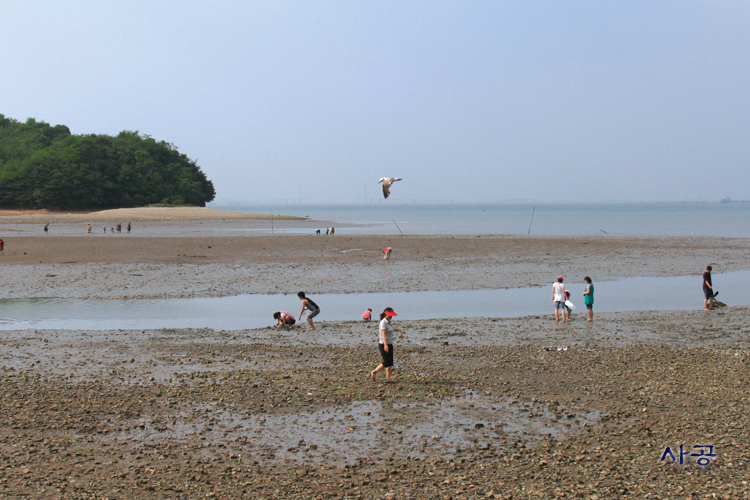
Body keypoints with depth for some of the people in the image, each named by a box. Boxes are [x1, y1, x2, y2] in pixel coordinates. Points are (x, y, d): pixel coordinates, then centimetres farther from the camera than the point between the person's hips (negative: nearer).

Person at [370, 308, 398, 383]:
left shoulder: (388, 322, 13)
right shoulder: (383, 322, -14)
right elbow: (383, 334, -26)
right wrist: (385, 345, -36)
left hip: (390, 344, 9)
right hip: (384, 345, -9)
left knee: (390, 362, 5)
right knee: (386, 362, -7)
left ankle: (388, 378, 7)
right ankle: (373, 372, 10)